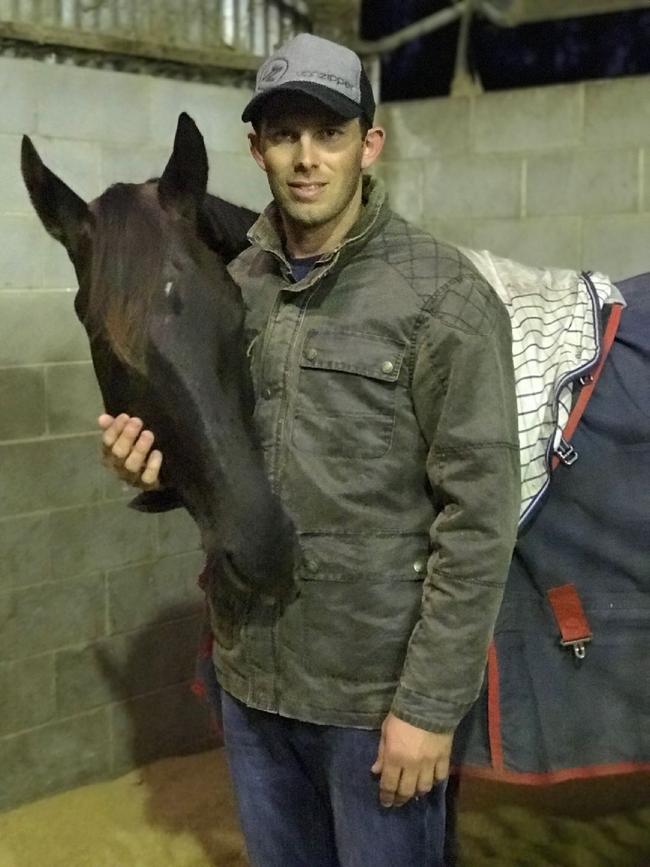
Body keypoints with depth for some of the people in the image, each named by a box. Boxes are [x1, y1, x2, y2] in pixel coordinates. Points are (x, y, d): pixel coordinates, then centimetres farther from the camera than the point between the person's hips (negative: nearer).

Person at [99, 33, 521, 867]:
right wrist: (166, 462, -9)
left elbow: (479, 515, -16)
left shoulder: (443, 296, -14)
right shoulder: (231, 287, 3)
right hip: (250, 675, 6)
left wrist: (429, 704, -15)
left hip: (376, 689, -5)